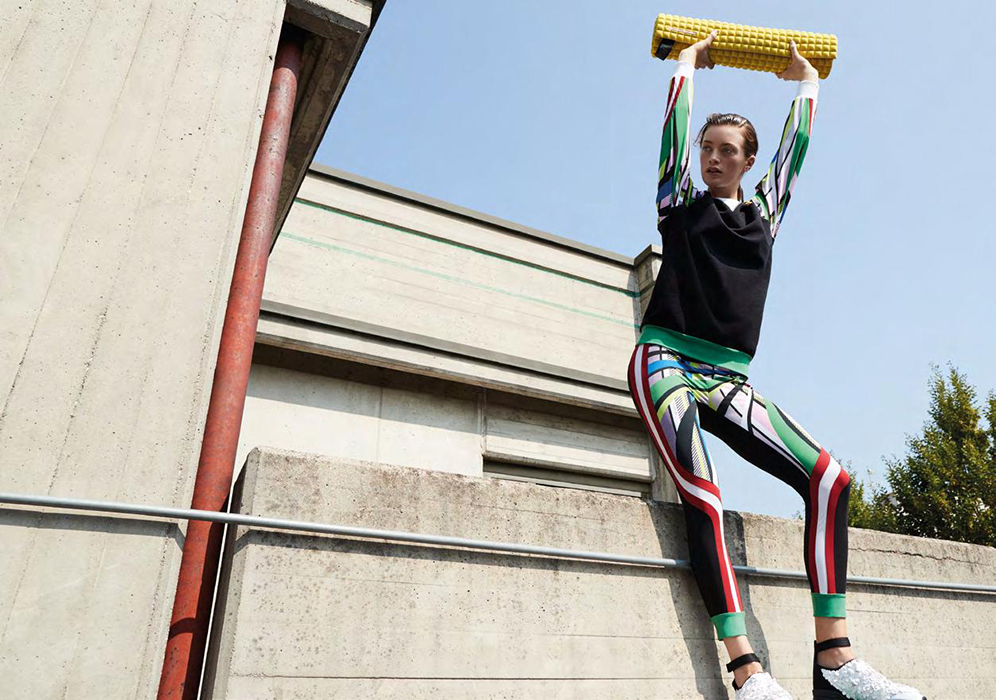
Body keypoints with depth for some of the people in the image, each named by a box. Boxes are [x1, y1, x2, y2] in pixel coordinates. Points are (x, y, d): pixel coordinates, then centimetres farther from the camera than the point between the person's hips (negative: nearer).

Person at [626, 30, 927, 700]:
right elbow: (676, 126, 14)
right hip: (666, 363, -4)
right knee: (703, 499, -25)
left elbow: (797, 143, 28)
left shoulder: (764, 211, 22)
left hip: (729, 380, 4)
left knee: (828, 477, -14)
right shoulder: (681, 202, 14)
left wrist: (807, 82, 41)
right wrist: (690, 62, 30)